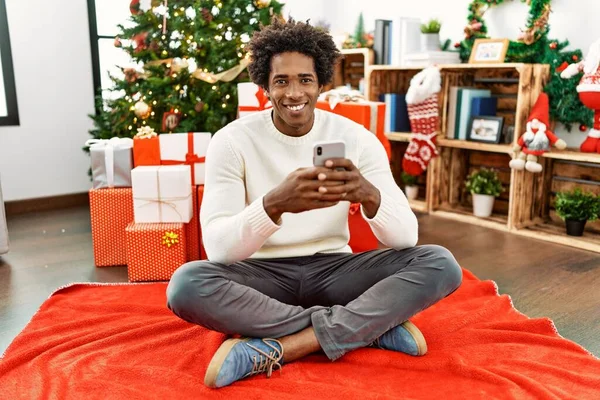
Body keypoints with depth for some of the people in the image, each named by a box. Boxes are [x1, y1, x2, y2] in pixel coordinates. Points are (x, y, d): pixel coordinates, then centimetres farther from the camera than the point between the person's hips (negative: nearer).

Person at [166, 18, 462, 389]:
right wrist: (274, 203, -41)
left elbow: (406, 236, -12)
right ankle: (374, 325, -24)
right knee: (186, 283, -33)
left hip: (333, 270, 2)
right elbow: (218, 247, -20)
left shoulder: (356, 138, -6)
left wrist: (369, 194, -36)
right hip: (265, 275, -1)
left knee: (440, 263, -20)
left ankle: (274, 349, -28)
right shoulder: (232, 141, -10)